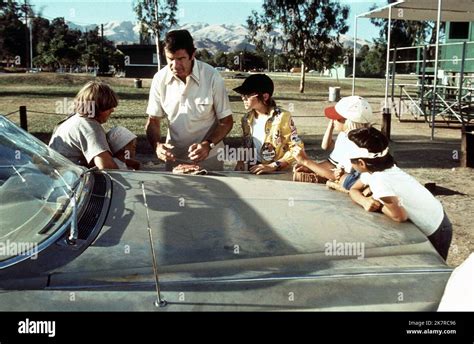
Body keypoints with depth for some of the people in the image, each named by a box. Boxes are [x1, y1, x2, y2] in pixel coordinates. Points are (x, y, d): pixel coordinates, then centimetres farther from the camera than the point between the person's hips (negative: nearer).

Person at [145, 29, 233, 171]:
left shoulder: (212, 77, -16)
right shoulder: (160, 79, -9)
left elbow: (226, 121, -9)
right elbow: (153, 121, -1)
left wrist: (208, 144, -25)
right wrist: (157, 145, -21)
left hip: (209, 157, -2)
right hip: (173, 158, 2)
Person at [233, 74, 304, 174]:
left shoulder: (282, 117, -11)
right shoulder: (247, 119, 7)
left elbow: (297, 147, -10)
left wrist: (272, 166, -16)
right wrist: (241, 161, 2)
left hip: (279, 172, -4)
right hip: (254, 171, 4)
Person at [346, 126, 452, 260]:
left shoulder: (379, 181, -34)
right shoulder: (374, 170, -7)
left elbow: (400, 216, -33)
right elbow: (354, 190, 4)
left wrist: (378, 205, -16)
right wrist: (365, 201, -17)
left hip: (435, 233, -8)